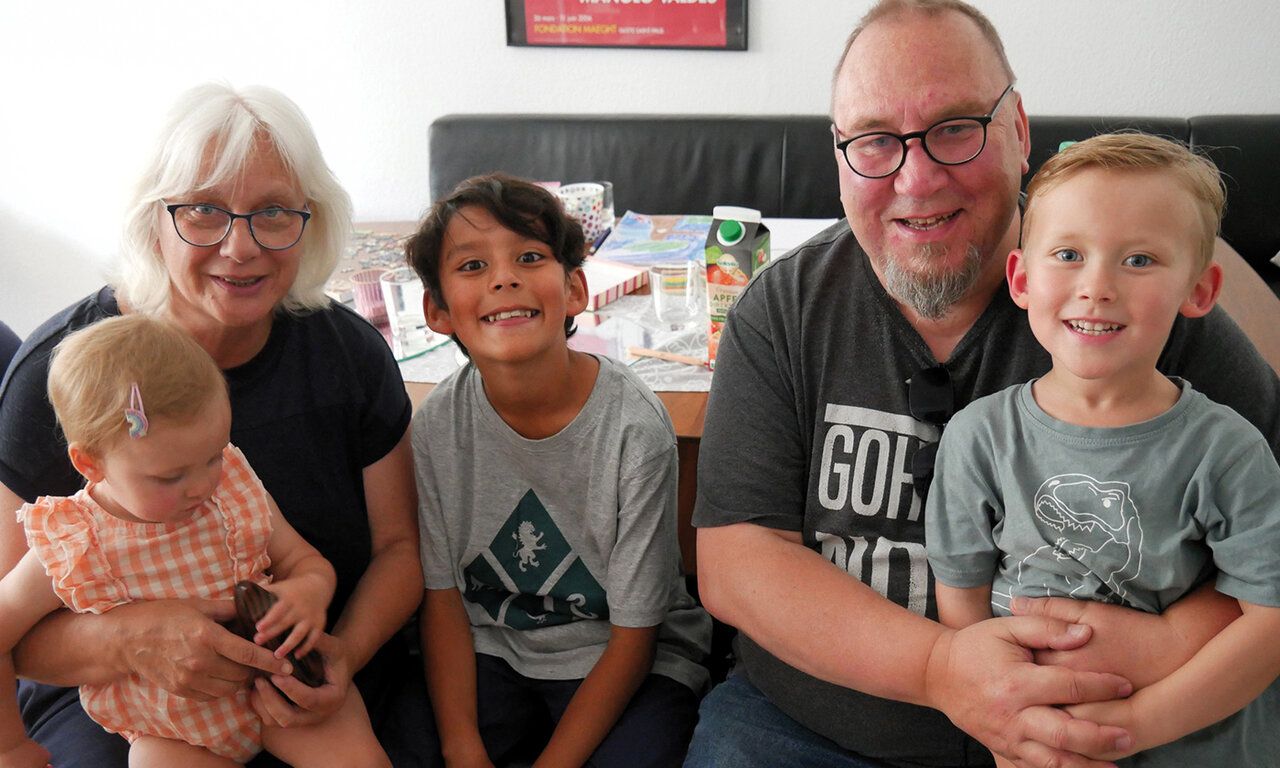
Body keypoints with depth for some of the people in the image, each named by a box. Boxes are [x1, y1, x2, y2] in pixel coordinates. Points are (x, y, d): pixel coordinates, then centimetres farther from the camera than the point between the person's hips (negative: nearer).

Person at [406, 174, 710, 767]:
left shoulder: (634, 425, -20)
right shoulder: (438, 423, -10)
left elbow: (633, 636, -14)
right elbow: (442, 594, -2)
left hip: (622, 663, -2)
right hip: (488, 647, 3)